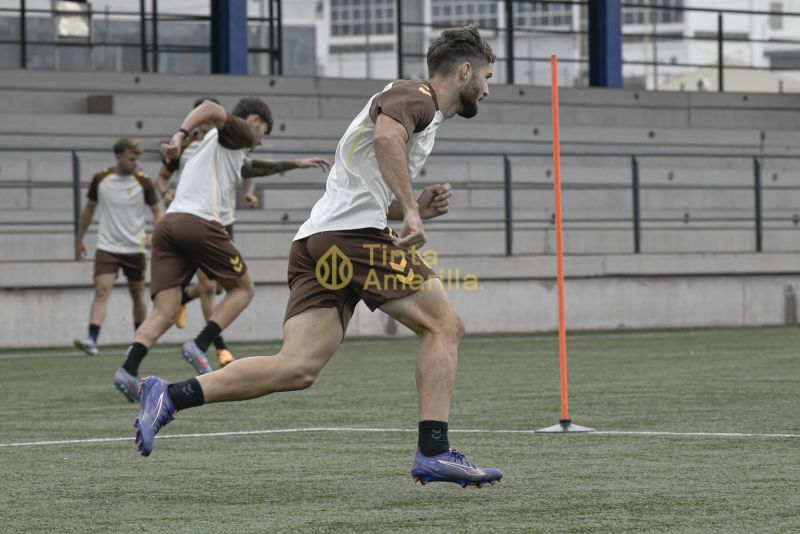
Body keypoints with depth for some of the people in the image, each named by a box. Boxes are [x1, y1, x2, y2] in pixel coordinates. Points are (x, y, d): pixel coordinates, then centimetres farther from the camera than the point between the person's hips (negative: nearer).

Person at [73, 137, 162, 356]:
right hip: (107, 247, -1)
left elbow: (157, 210, 2)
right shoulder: (101, 179, -2)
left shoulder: (143, 181, -5)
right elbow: (89, 209, 11)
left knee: (137, 295, 11)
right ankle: (92, 340, -27)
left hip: (135, 248, 1)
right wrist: (79, 239, 15)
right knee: (102, 291, -16)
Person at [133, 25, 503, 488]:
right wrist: (410, 211, -26)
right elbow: (385, 136, -23)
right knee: (444, 326, -3)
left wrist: (414, 208, 18)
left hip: (318, 242, 9)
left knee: (298, 368, -5)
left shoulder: (421, 111, 32)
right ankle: (434, 452, -8)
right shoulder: (415, 97, 1)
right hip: (350, 236, -9)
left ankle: (169, 397, -12)